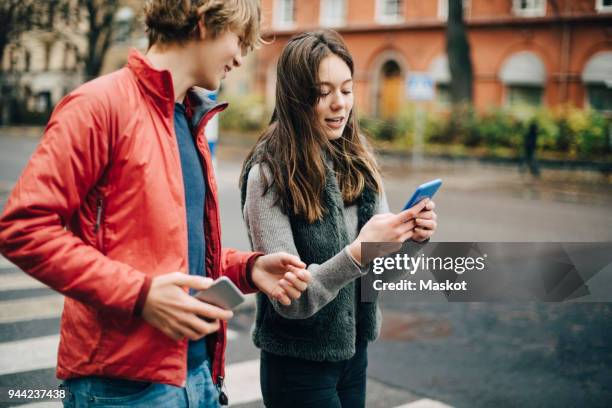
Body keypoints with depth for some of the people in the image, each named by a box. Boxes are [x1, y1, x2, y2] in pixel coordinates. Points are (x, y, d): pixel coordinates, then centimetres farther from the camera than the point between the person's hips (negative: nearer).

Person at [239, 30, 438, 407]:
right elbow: (288, 297, -20)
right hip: (298, 363, -5)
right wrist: (358, 252, -34)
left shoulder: (357, 162, -1)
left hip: (354, 350, 6)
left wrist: (411, 236, -17)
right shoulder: (269, 174, -18)